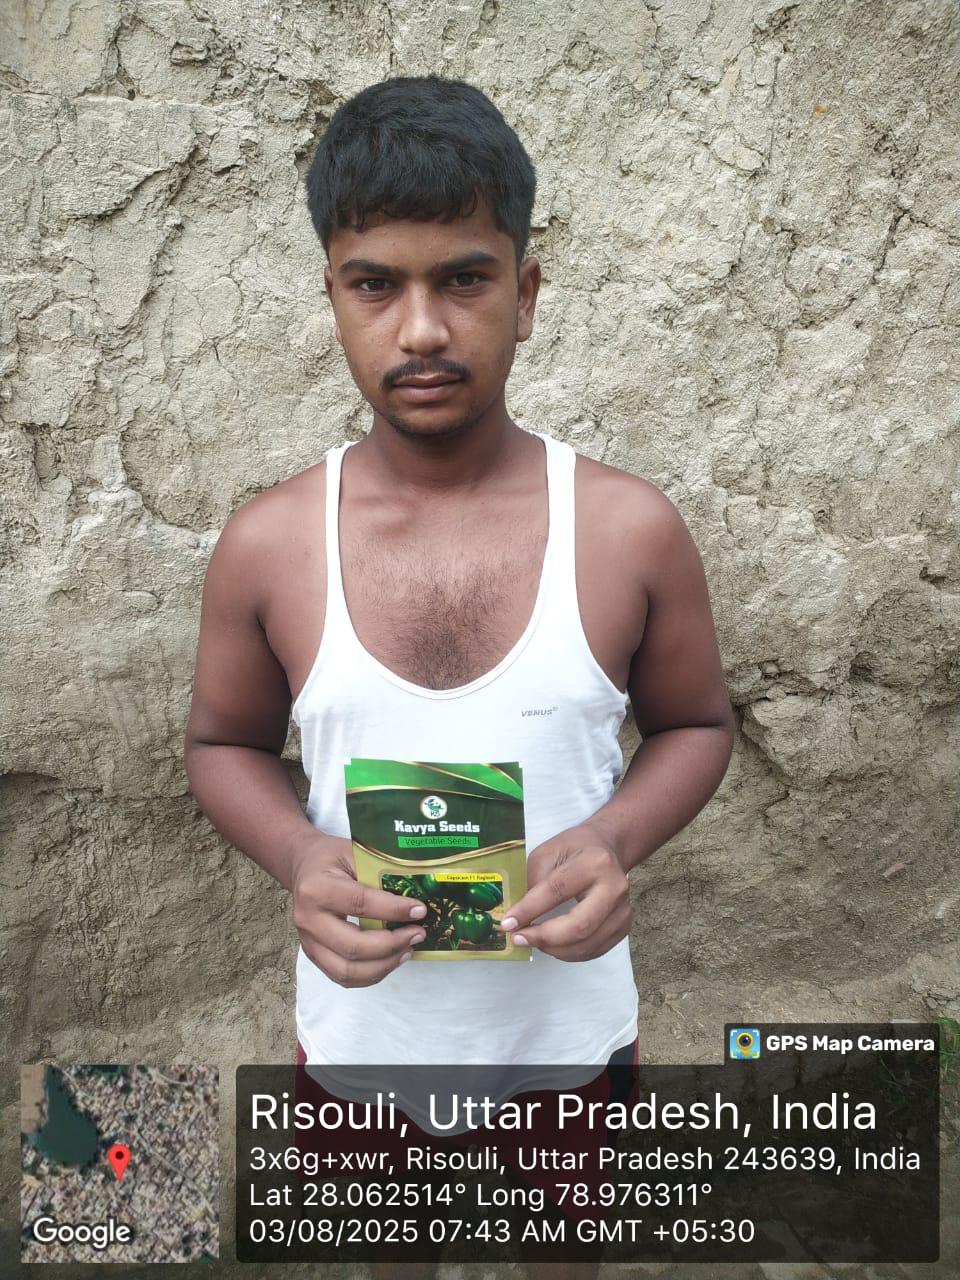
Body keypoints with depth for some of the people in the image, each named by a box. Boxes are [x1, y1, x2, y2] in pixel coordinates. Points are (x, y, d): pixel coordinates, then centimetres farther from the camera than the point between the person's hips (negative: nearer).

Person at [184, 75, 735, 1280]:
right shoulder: (267, 544, -16)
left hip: (568, 1012, 0)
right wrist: (299, 861, -22)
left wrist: (617, 837, -23)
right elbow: (223, 742, -2)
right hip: (361, 1013, 1)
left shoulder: (632, 529, -18)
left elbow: (696, 724, -4)